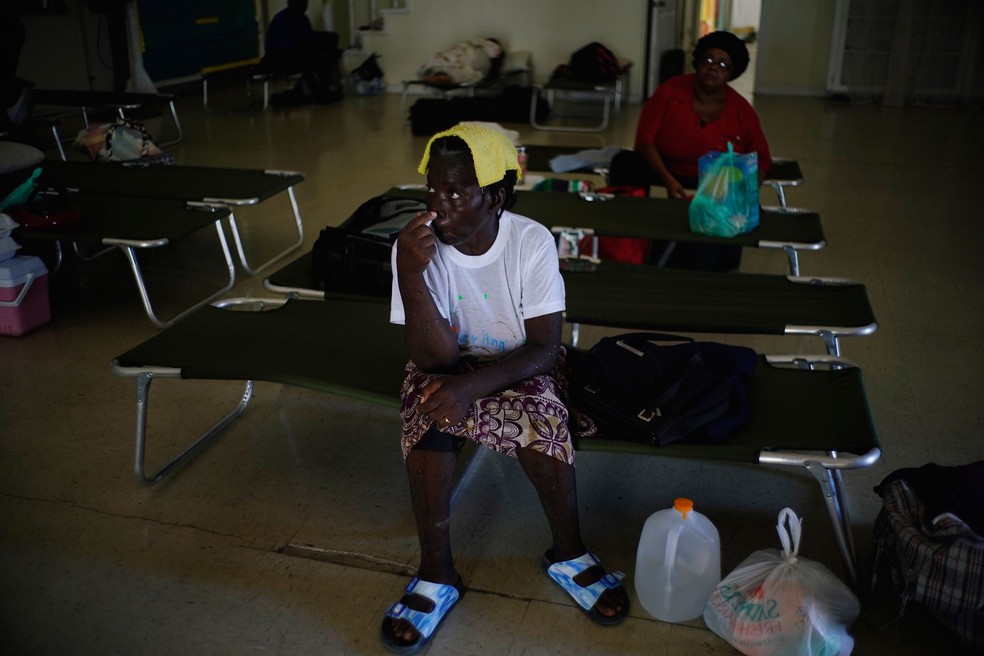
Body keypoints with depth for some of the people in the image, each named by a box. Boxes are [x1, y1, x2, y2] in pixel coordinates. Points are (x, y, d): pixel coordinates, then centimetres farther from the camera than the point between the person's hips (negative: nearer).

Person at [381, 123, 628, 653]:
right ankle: (436, 573, -14)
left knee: (544, 420, -31)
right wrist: (410, 274, -40)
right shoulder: (416, 246, -20)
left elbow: (543, 348, -21)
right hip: (448, 366, 1)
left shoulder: (532, 242, -20)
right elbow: (434, 358, -25)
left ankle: (568, 553, -4)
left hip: (518, 367, 0)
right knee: (429, 413, -32)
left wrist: (474, 385, -37)